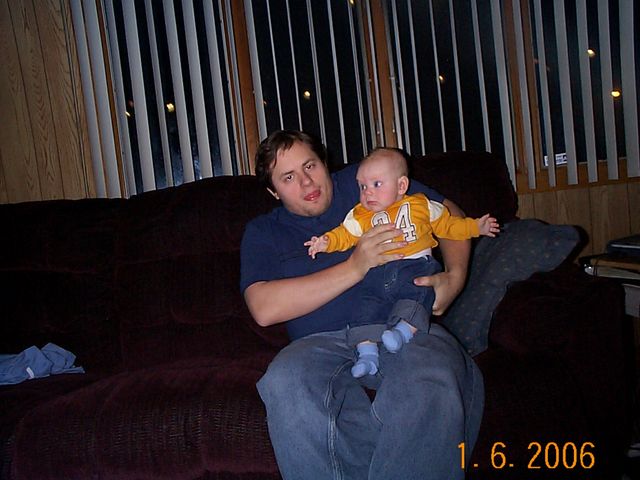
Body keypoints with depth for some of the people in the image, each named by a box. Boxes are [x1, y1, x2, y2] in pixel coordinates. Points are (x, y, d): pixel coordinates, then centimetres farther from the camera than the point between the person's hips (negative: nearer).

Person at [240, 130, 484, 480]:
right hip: (324, 343, 1)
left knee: (429, 387, -36)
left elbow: (450, 215, 21)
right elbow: (264, 309, -4)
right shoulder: (262, 232, 16)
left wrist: (454, 277, 0)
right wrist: (356, 267, -10)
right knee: (285, 384, -34)